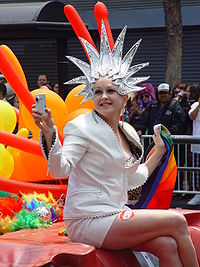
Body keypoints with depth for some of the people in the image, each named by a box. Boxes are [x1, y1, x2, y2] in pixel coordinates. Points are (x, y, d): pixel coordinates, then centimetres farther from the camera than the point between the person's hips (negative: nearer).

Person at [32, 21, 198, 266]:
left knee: (168, 245, -19)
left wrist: (159, 151, 25)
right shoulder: (82, 127, -9)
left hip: (115, 214, 7)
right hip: (88, 220, -7)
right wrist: (49, 133, -39)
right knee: (177, 221, -14)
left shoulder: (128, 133, 13)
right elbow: (60, 168, -24)